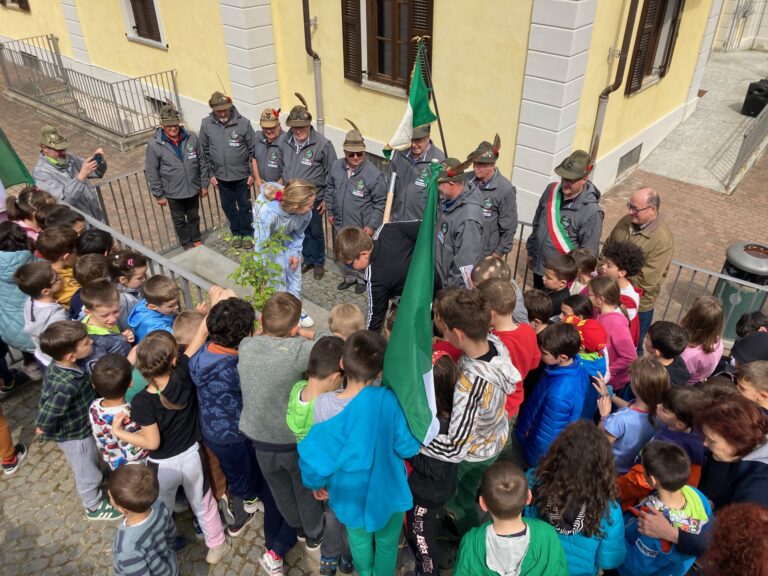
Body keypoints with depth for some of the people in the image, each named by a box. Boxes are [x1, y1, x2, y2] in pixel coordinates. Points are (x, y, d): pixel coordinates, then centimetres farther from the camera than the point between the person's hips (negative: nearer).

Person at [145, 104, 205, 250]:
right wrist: (158, 195, -8)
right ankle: (186, 243, 39)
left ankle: (196, 239, 44)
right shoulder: (154, 144, -17)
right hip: (173, 192, -2)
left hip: (193, 188, 2)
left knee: (194, 216, 21)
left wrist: (204, 184, 3)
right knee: (179, 220, 18)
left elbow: (201, 162, 0)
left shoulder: (191, 137, -11)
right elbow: (151, 172, -10)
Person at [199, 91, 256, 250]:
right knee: (228, 205, 16)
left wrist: (252, 173, -7)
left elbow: (253, 150, -8)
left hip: (241, 175, -2)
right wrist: (209, 175, 0)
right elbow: (204, 153, 0)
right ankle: (236, 232, 36)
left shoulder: (243, 122, -15)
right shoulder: (206, 124, -9)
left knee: (244, 205, 13)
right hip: (221, 176, 2)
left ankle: (247, 233, 31)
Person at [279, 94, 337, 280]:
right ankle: (308, 259, 41)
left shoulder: (322, 144, -19)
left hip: (314, 198, -4)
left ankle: (319, 262, 34)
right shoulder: (284, 142, -5)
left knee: (316, 232, 13)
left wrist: (327, 199, -10)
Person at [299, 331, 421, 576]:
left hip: (350, 493, 2)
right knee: (387, 543, 27)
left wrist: (316, 483, 3)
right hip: (386, 492, -2)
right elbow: (408, 447, -18)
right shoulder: (388, 400, -30)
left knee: (359, 541, 32)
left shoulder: (323, 404, -26)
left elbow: (314, 454, -16)